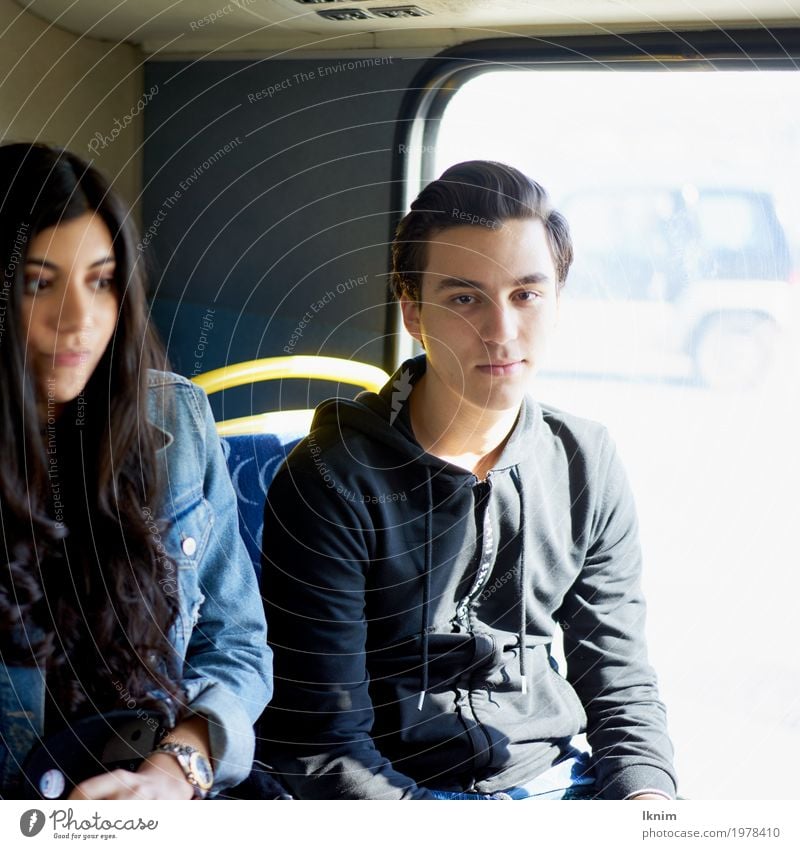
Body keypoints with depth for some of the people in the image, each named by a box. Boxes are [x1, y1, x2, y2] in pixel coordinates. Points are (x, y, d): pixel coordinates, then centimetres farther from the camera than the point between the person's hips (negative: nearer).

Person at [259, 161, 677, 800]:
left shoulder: (588, 465, 4)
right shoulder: (330, 483, -12)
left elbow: (619, 679, 9)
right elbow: (320, 747, -11)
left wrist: (648, 796, -11)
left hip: (559, 780, 4)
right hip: (399, 795, -3)